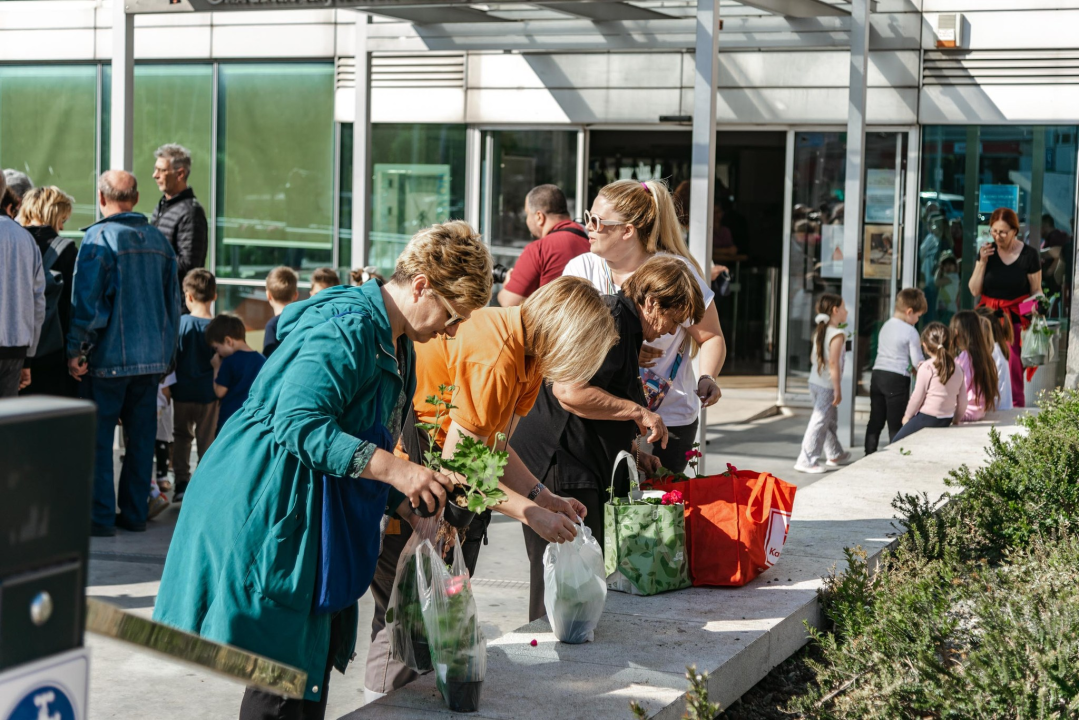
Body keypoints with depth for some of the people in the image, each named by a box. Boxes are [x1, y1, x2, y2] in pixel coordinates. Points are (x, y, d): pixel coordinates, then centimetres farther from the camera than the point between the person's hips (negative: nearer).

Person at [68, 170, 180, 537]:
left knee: (98, 436, 2)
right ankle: (134, 512, 16)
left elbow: (85, 300, -14)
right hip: (152, 356, 6)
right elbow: (173, 300, 13)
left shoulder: (98, 238, -10)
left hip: (110, 356, -5)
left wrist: (75, 349, -7)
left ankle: (101, 517, 2)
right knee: (142, 435, 11)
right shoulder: (159, 239, 8)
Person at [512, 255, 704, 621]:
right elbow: (570, 392, -27)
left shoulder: (623, 323, 20)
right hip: (558, 467, -11)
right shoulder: (611, 319, -14)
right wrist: (638, 412, -18)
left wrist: (631, 451, 19)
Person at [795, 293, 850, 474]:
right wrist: (838, 389, -19)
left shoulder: (819, 332, 8)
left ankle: (835, 454, 36)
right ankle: (806, 461, -3)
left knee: (830, 420, 22)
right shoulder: (837, 335, -17)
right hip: (827, 386, -9)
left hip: (815, 382, 9)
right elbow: (833, 363, -22)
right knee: (820, 422, -4)